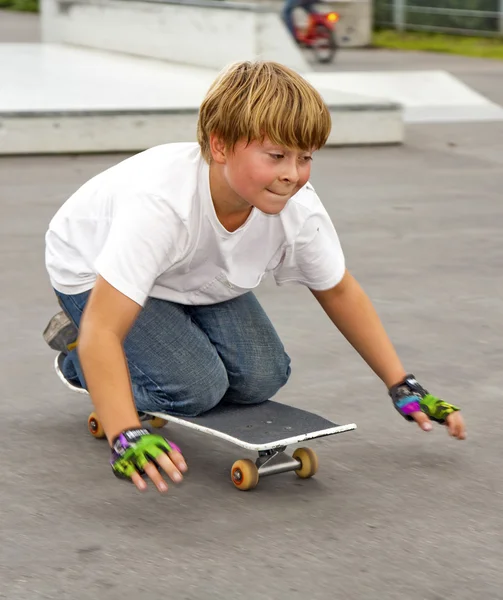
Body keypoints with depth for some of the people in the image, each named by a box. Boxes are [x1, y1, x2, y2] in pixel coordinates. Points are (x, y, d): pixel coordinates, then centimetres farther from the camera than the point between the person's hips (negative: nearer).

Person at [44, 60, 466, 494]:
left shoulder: (299, 209, -27)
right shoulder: (160, 203, -45)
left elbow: (338, 291, -6)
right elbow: (102, 329, -48)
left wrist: (403, 386, -7)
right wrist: (127, 438, -59)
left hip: (197, 278, 5)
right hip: (95, 274, -5)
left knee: (261, 378, -11)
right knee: (197, 388, -22)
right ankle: (76, 354, 5)